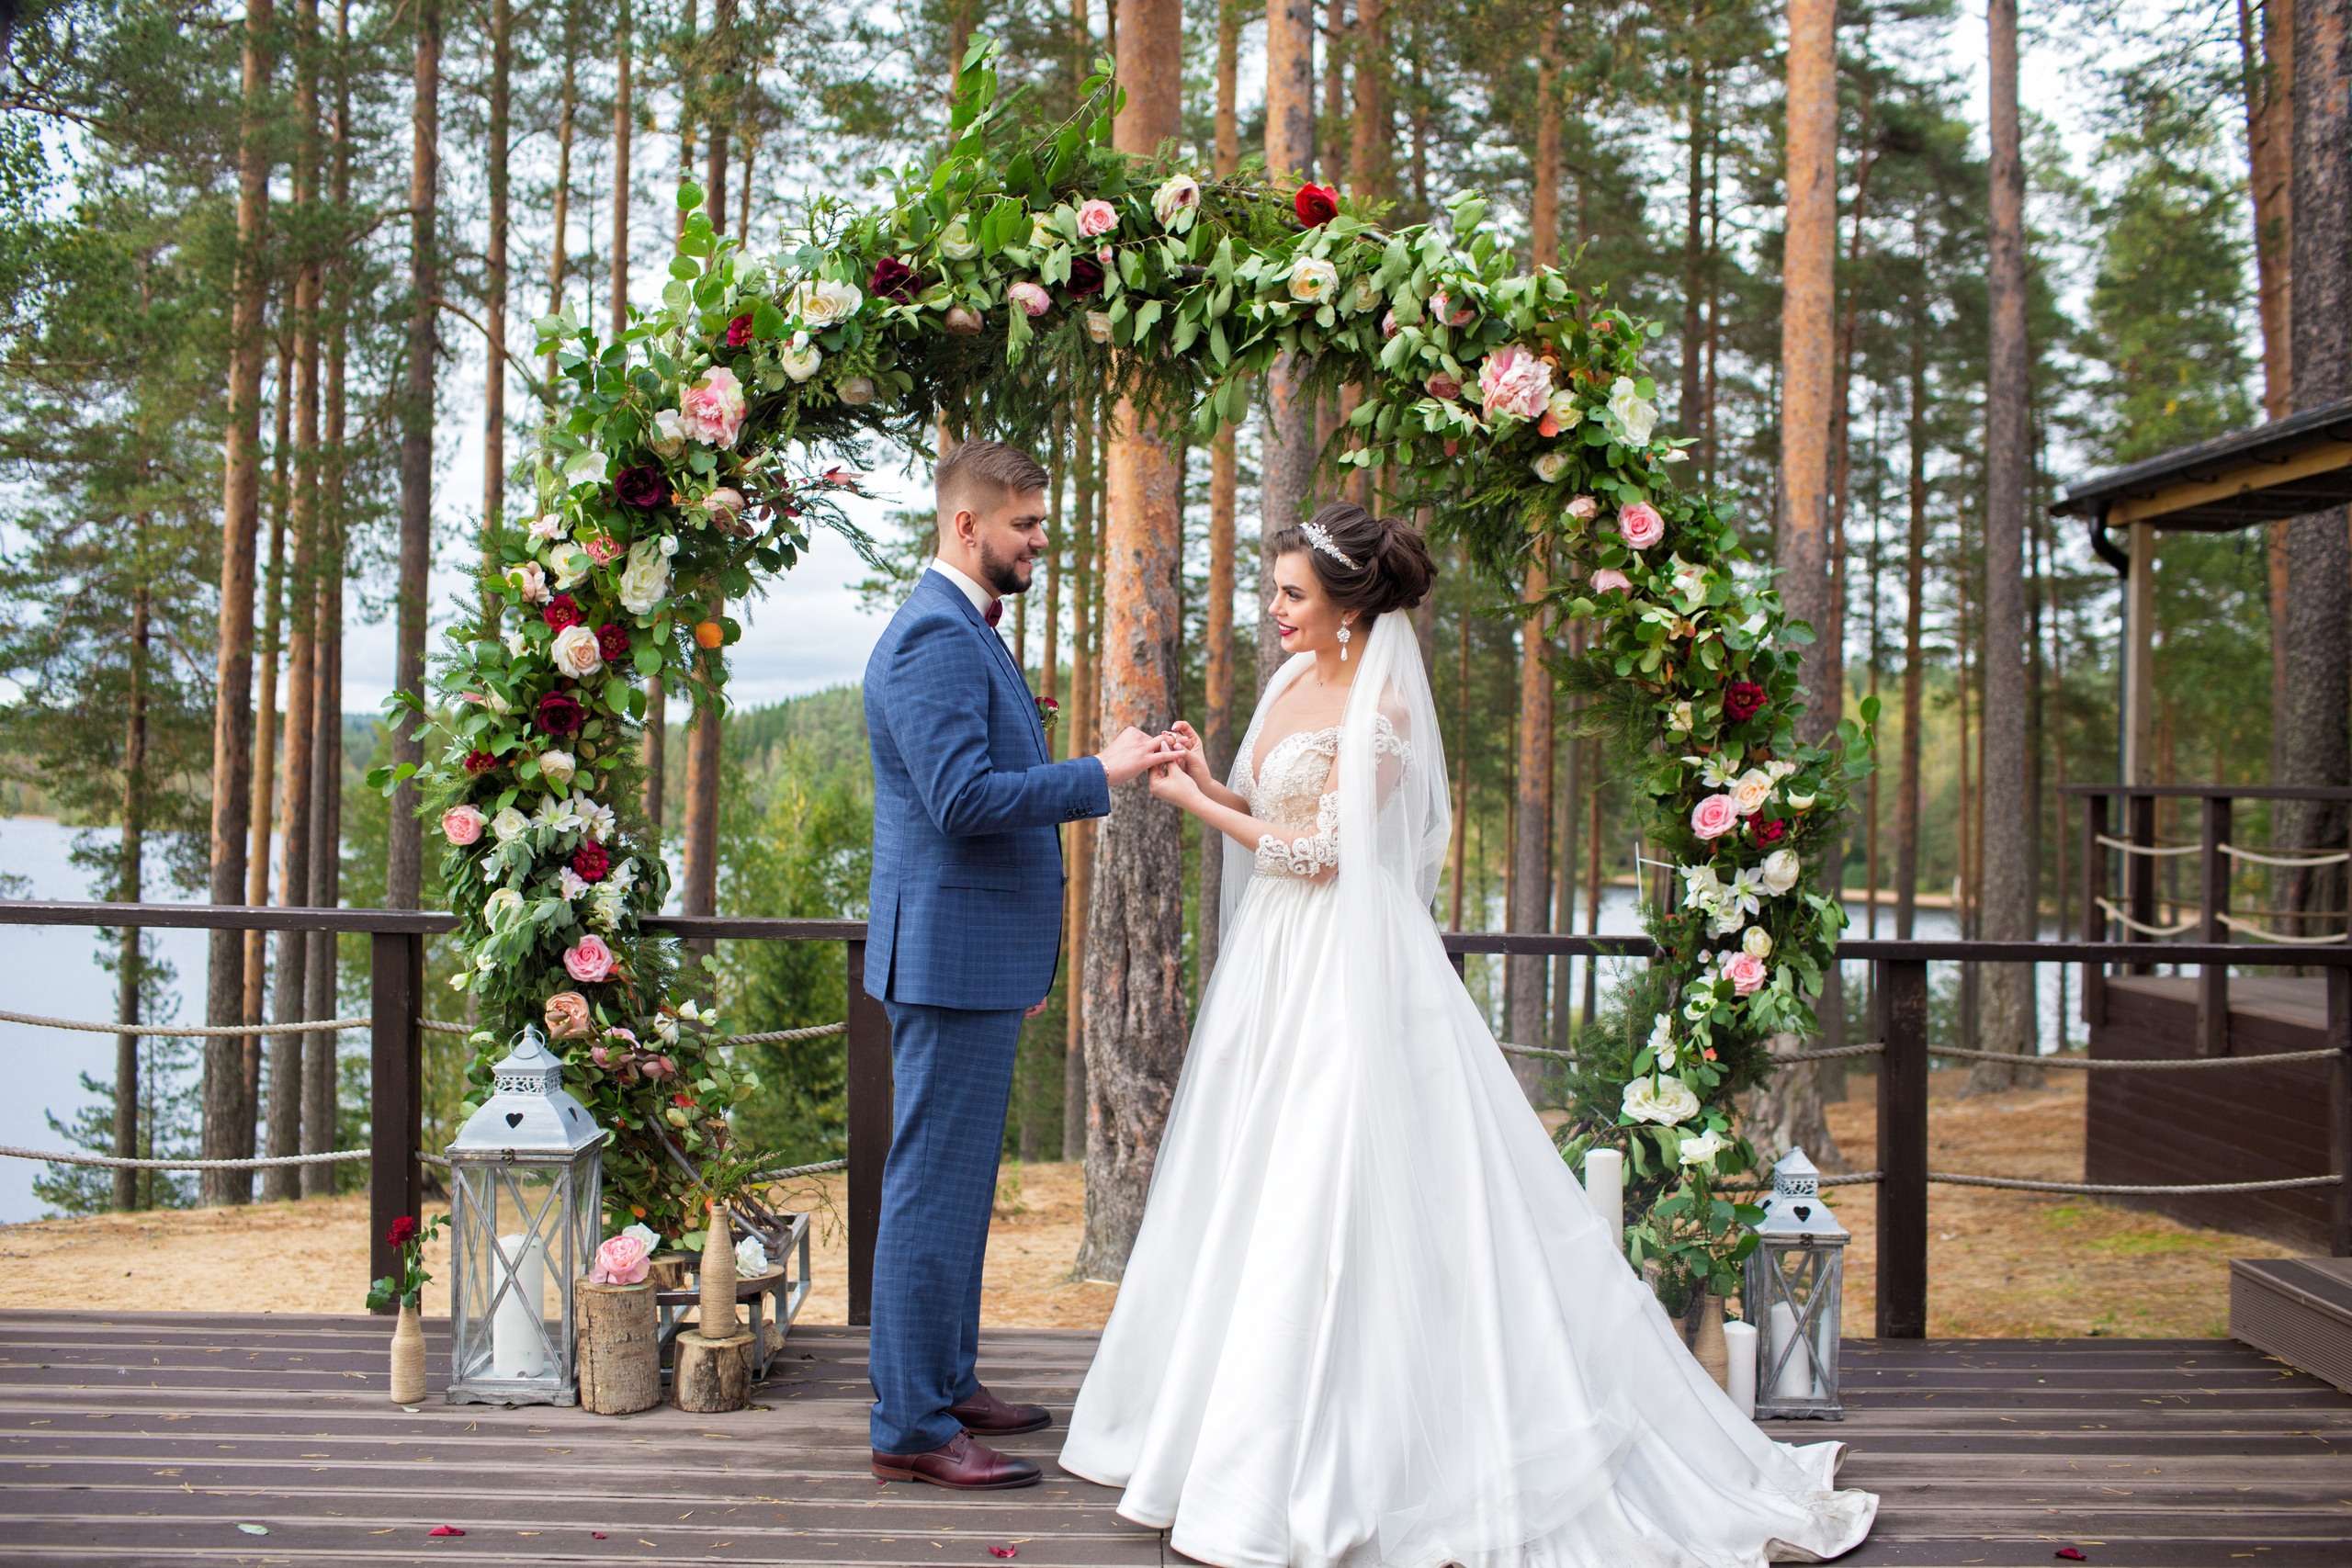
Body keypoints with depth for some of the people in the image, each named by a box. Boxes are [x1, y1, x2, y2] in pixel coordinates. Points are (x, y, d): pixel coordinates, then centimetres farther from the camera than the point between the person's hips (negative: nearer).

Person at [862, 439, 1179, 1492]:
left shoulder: (967, 632, 18)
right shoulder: (935, 637, -16)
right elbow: (962, 800, -25)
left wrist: (1023, 961, 24)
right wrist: (1101, 775, -18)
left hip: (982, 955, 11)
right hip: (950, 957, -11)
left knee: (959, 1184, 17)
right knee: (936, 1187, -5)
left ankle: (942, 1383, 27)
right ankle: (910, 1429, 1)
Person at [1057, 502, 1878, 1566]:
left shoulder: (1382, 708, -15)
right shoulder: (1293, 681, 10)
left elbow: (1320, 850, -17)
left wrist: (1199, 806, -9)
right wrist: (1210, 783, -2)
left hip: (1350, 971, -9)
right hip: (1278, 965, 9)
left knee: (1328, 1206, -4)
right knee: (1257, 1195, 14)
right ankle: (1235, 1429, 27)